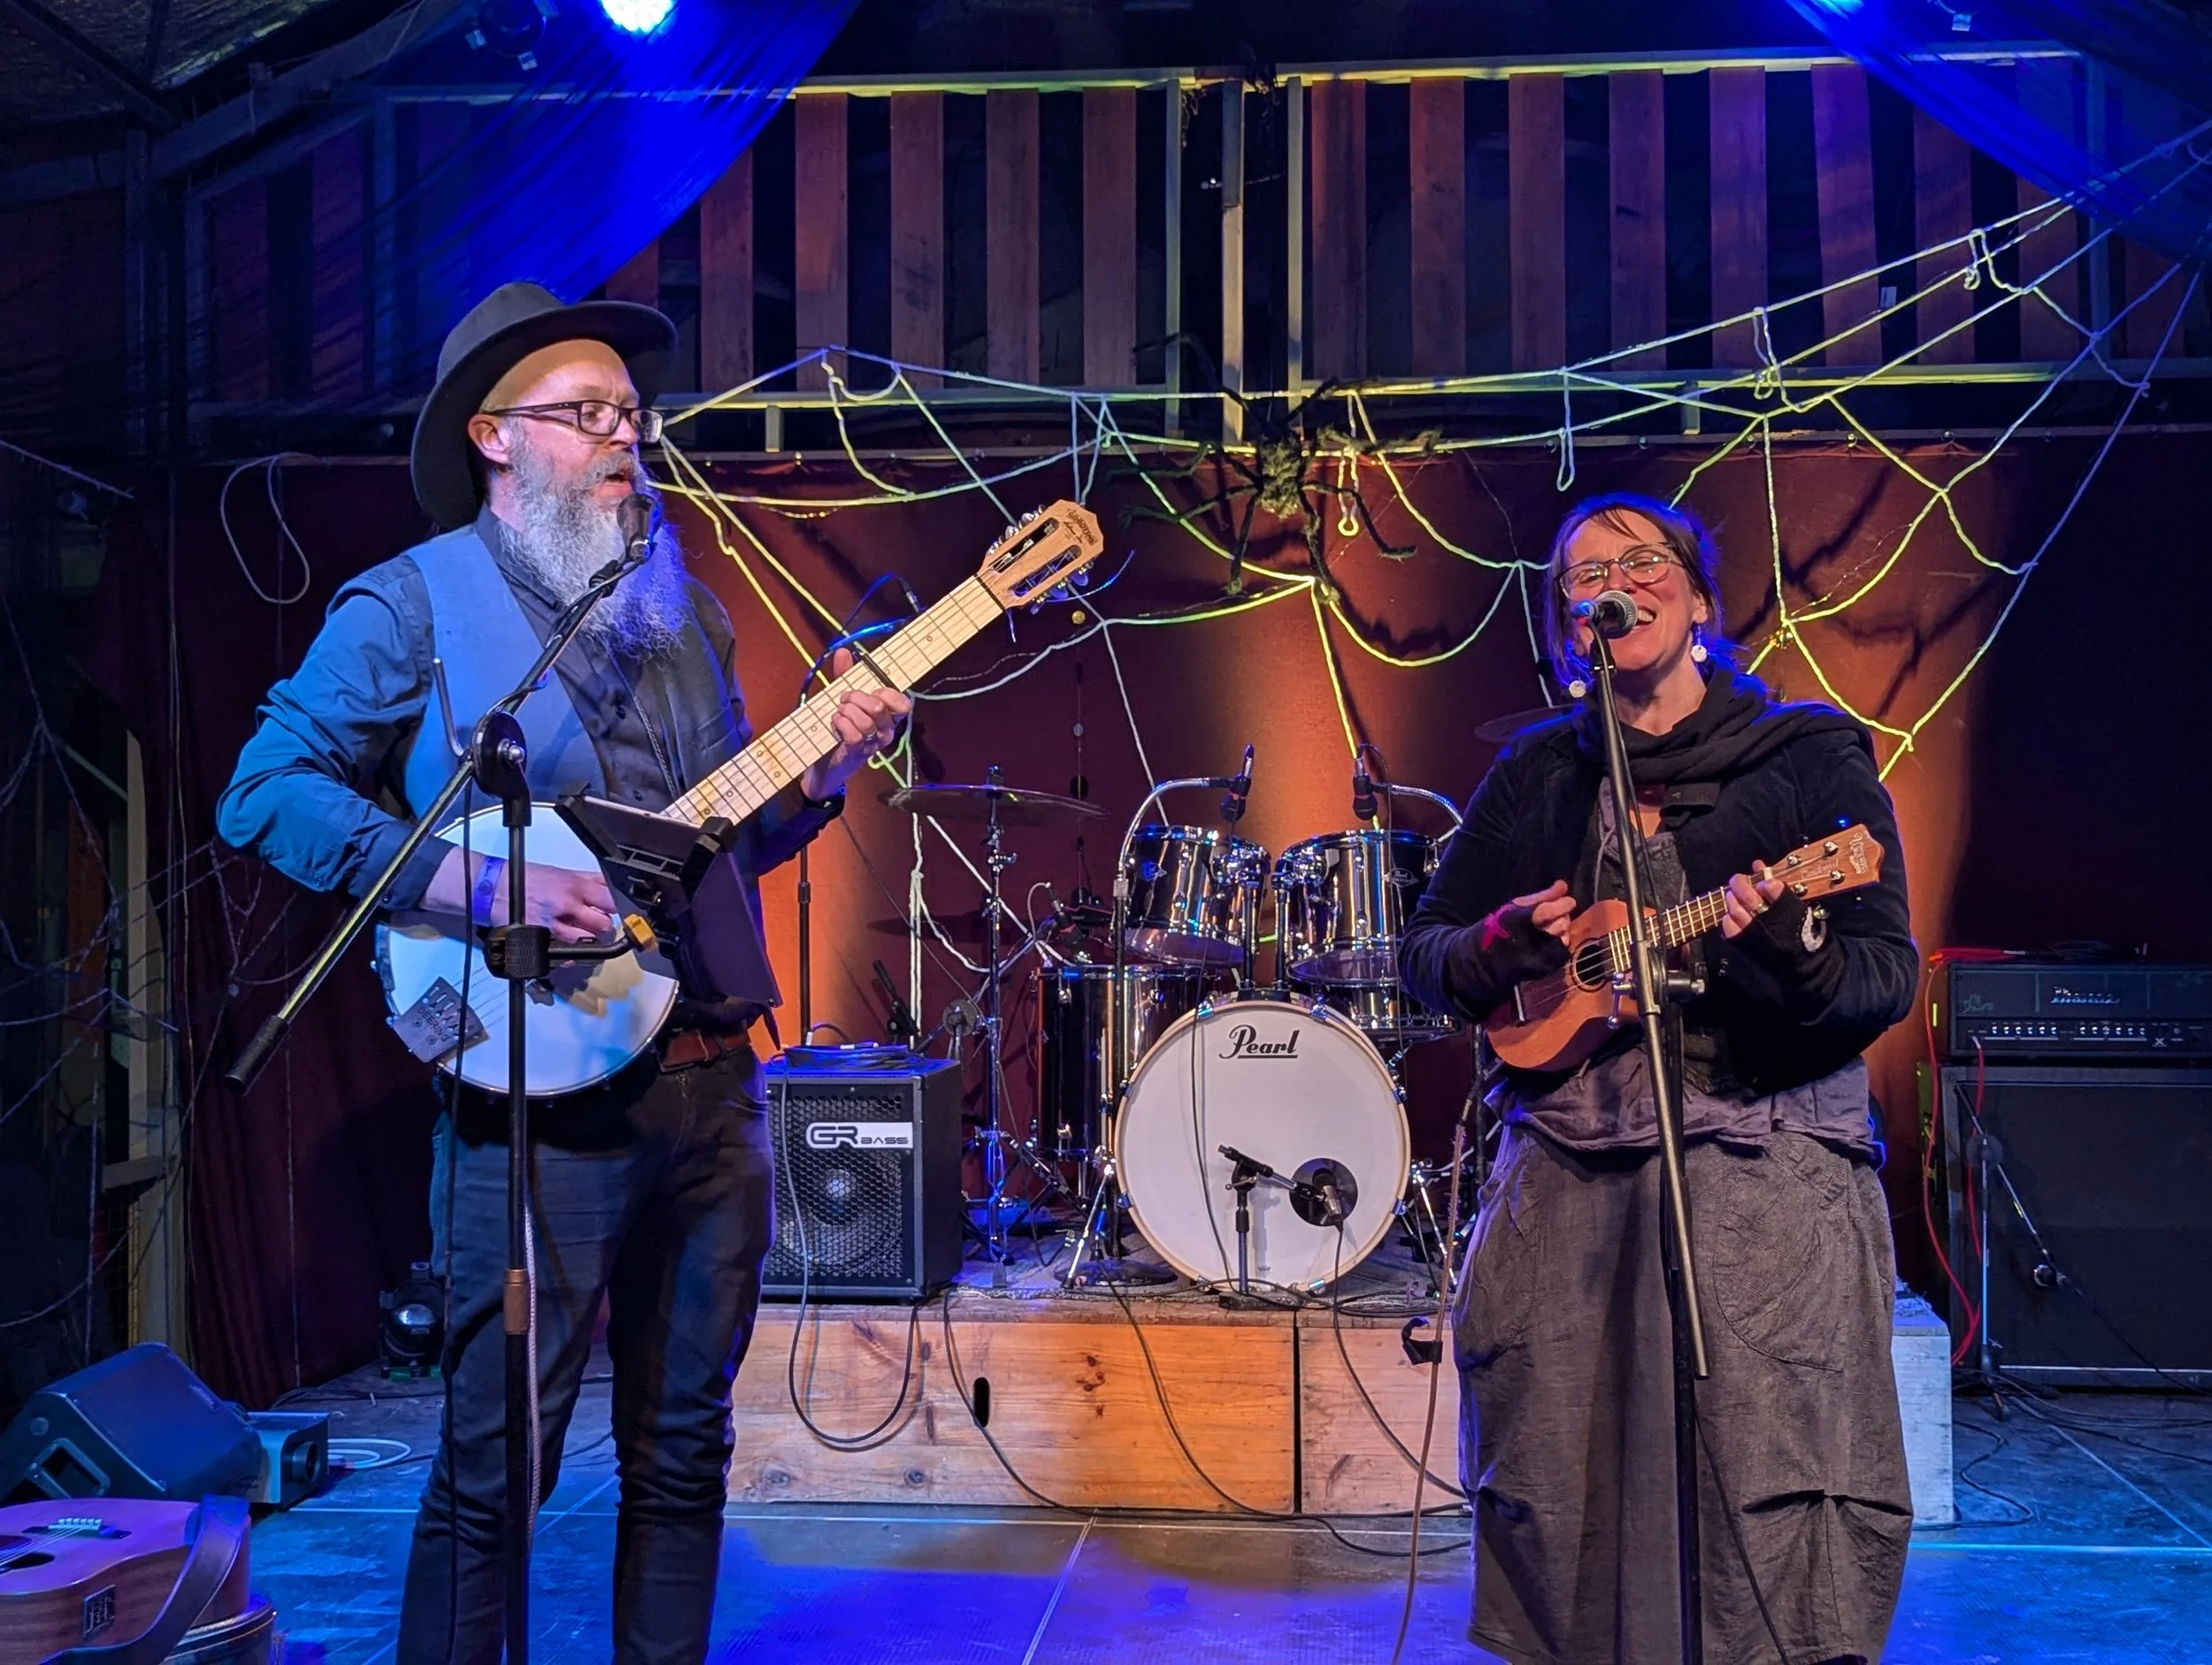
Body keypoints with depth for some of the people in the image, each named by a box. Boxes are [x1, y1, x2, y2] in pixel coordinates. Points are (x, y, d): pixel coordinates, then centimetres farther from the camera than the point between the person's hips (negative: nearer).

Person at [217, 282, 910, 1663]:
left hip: (713, 1080, 6)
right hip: (544, 1096, -6)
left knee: (685, 1448, 14)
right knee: (495, 1469, 0)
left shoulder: (684, 610, 16)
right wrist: (476, 887, -20)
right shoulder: (414, 603, -3)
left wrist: (824, 771, 0)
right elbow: (266, 791, -10)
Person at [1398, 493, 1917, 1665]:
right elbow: (1422, 952, 15)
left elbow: (1888, 978, -4)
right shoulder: (1533, 775, 12)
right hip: (1566, 1169, 3)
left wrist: (1790, 952, -24)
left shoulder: (1810, 757, 2)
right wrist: (1500, 947, -7)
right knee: (1555, 1495, 7)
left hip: (1763, 1169, -3)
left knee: (1774, 1499, -8)